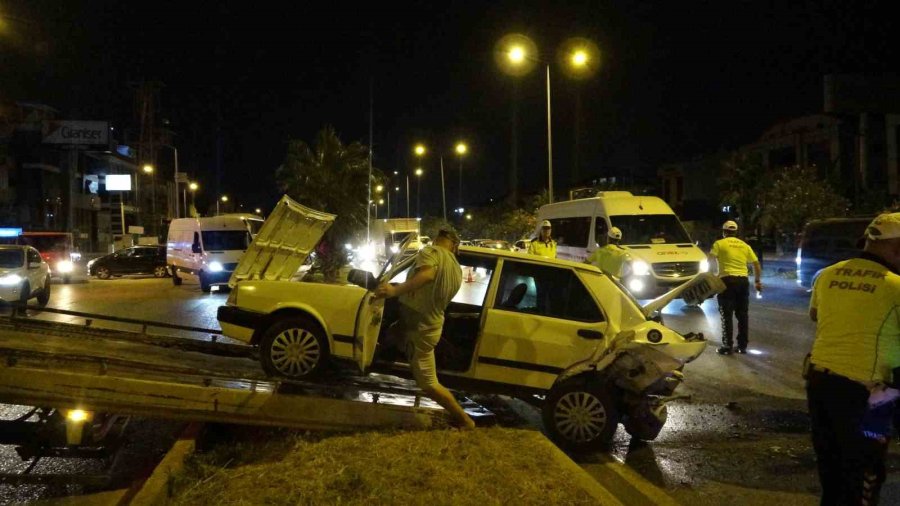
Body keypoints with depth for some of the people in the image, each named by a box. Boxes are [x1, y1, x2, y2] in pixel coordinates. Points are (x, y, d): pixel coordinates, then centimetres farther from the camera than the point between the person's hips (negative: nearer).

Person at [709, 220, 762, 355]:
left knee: (727, 316, 0)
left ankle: (727, 346, -1)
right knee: (742, 315, 12)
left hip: (728, 281, -4)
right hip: (743, 281, 4)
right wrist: (758, 281, 23)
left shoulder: (719, 244, 1)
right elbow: (756, 264, 15)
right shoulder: (745, 245, 15)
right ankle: (742, 346, 16)